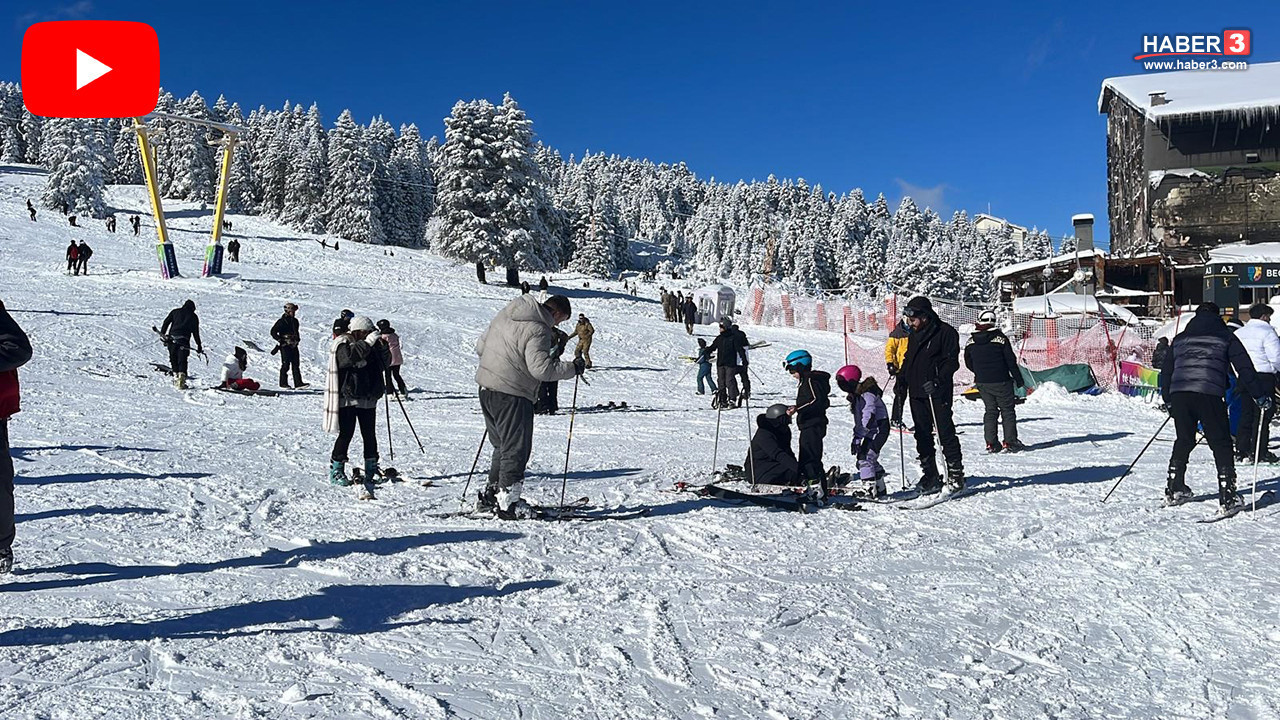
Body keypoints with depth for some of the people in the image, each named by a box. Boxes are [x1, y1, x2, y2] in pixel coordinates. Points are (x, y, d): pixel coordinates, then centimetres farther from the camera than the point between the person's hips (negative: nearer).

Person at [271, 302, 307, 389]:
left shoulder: (295, 321, 14)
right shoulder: (282, 321, -7)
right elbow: (273, 332, -7)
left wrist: (297, 339, 15)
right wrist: (280, 340, -13)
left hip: (294, 346, 6)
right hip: (285, 346, -6)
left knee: (296, 364, 0)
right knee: (286, 365, -4)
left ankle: (298, 383, -2)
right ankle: (283, 383, 6)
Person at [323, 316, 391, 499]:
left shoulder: (370, 346, 14)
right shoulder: (342, 344, -7)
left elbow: (384, 363, 13)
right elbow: (349, 356, -28)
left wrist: (382, 347, -2)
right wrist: (368, 342, -27)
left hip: (367, 398, 6)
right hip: (347, 398, -6)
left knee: (370, 435, 8)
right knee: (346, 434, -6)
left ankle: (372, 470, 19)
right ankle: (336, 472, 4)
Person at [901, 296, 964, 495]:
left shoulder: (945, 332, -7)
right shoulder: (914, 334, 15)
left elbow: (952, 361, -12)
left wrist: (937, 381, -23)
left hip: (937, 393, -7)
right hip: (916, 393, 7)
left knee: (945, 432, -5)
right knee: (922, 435, 8)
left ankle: (955, 474, 3)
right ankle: (931, 476, 15)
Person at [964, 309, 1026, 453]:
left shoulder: (971, 341, -1)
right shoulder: (1000, 338, -12)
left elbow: (968, 364, 9)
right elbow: (1011, 361, -8)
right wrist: (1020, 381, 1)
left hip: (981, 383, 4)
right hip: (1001, 382, -4)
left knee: (990, 411, 13)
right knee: (1008, 411, 7)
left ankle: (991, 443, 8)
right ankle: (1010, 442, 4)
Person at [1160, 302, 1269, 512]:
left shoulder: (1180, 339, 22)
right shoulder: (1225, 337, 13)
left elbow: (1166, 371, 23)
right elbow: (1244, 368, 6)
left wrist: (1168, 400, 33)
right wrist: (1260, 396, 10)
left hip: (1178, 394, 4)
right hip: (1208, 395, -4)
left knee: (1183, 442, 18)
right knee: (1221, 445, 3)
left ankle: (1174, 491, 22)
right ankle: (1227, 498, -1)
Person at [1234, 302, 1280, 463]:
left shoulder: (1238, 333, 13)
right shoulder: (1267, 332, -9)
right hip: (1264, 377, -7)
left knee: (1246, 415, 10)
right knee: (1262, 417, -2)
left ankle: (1241, 451, 9)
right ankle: (1259, 452, -2)